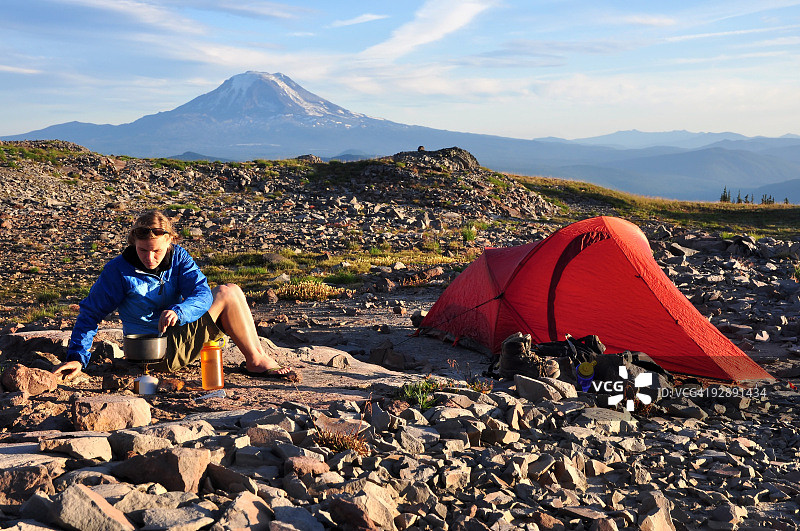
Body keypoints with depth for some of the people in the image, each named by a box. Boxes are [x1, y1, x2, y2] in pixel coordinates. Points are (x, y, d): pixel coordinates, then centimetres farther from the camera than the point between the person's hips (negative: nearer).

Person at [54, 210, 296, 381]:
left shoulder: (178, 257, -2)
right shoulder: (119, 270, -13)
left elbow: (202, 294, -14)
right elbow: (91, 313, -7)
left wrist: (178, 311, -35)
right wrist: (77, 357, -17)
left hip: (180, 335, 6)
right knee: (227, 294, -15)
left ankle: (258, 356, -2)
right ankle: (257, 361, -3)